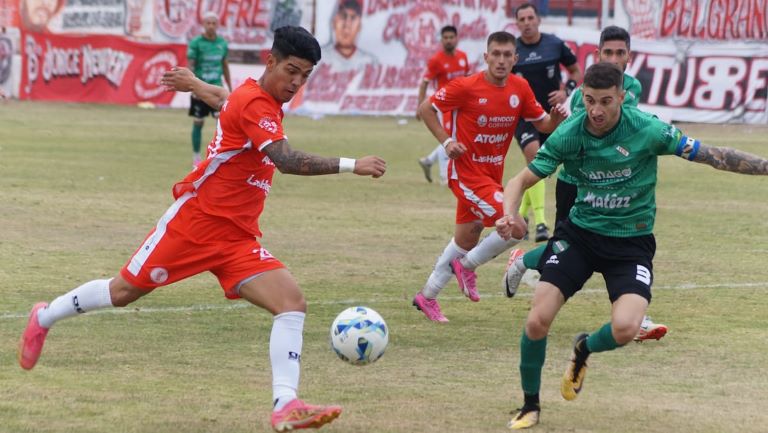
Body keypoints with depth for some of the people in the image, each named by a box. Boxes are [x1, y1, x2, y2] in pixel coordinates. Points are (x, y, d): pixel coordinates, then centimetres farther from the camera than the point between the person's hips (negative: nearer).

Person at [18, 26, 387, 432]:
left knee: (292, 302, -13)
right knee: (123, 292, 8)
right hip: (194, 220, -8)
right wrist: (350, 165, -39)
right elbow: (286, 160, -35)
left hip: (237, 238, 8)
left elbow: (226, 100, 32)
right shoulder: (252, 104, -21)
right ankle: (45, 318, 35)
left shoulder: (261, 100, 8)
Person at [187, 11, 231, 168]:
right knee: (198, 122, 3)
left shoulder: (222, 43, 7)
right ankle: (196, 156, 14)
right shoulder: (196, 43, -6)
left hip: (216, 87, 3)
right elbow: (190, 66, -7)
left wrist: (230, 88, 18)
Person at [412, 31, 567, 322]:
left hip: (492, 174, 7)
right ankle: (467, 266, 2)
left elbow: (542, 124, 6)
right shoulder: (466, 87, -16)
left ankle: (427, 296, 34)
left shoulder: (520, 88, -1)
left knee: (467, 238, 18)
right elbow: (426, 109, -7)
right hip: (466, 173, -7)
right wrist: (446, 141, -17)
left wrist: (556, 118, -16)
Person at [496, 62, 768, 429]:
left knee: (625, 328, -23)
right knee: (538, 320, -12)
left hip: (631, 242, -2)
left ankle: (584, 349, 15)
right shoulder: (568, 134, -11)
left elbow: (714, 156, -10)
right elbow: (521, 181, -5)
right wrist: (509, 215, -26)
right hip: (579, 233, 2)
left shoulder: (647, 129, -17)